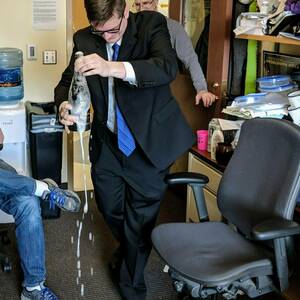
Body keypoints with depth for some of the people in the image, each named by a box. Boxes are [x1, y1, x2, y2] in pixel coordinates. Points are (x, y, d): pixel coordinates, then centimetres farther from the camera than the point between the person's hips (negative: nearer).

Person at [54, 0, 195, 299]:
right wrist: (65, 104, -24)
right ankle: (126, 247, 56)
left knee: (140, 219, 7)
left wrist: (113, 68, -48)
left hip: (147, 143, -4)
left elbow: (167, 67, -33)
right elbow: (66, 82, 1)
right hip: (107, 142, 4)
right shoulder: (84, 39, -5)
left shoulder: (151, 24, -15)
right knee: (109, 208, 22)